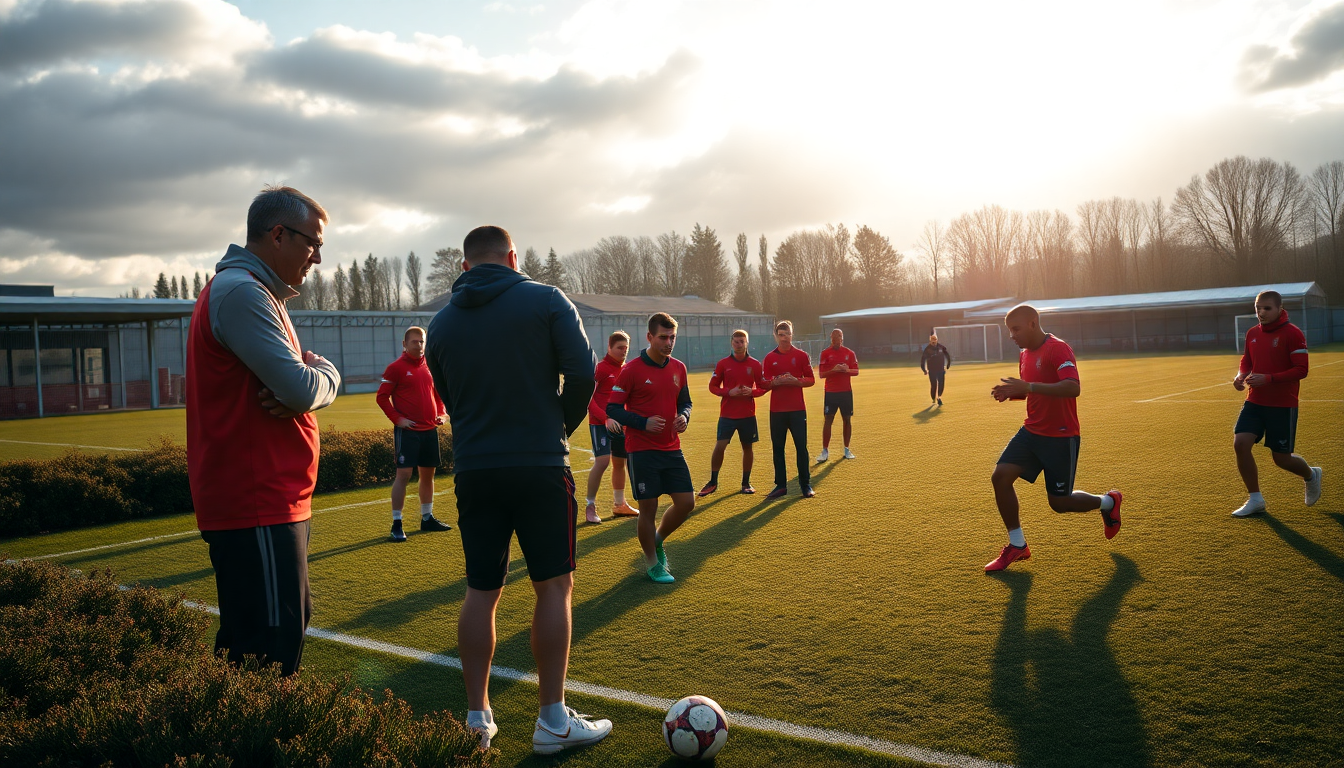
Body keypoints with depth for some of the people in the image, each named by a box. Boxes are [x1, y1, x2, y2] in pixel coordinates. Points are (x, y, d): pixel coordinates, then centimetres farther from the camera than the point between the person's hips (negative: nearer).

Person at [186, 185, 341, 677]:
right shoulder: (241, 292, -15)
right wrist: (324, 371, 1)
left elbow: (302, 389, 15)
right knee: (272, 649, -8)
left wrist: (295, 392, -9)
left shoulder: (261, 295, 19)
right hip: (256, 506, -11)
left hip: (270, 501, 11)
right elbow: (304, 390, -22)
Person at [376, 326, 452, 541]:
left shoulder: (429, 366, 11)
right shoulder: (396, 367, -5)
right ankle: (396, 524, 0)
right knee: (403, 474, -8)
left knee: (428, 474, 13)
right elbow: (382, 396, -6)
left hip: (430, 430, 6)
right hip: (407, 431, -6)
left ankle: (427, 518, 26)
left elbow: (438, 394, 22)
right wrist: (397, 419, -13)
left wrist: (441, 414, 7)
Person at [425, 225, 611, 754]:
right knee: (554, 586, 5)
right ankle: (553, 721, 9)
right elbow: (582, 372, -10)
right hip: (541, 467, -4)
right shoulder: (546, 300, -3)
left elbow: (449, 400, 14)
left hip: (473, 470, 4)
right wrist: (563, 424, 6)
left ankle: (477, 718, 18)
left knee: (481, 591, 11)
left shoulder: (442, 323, 9)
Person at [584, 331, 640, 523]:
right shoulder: (600, 368, -10)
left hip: (619, 424, 7)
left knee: (619, 463, 13)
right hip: (600, 423, -7)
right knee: (602, 461, -17)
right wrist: (605, 418, -25)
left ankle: (619, 505, 27)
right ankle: (590, 507, -5)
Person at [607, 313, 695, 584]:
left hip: (672, 448, 5)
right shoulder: (632, 369, -9)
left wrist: (683, 416, -3)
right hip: (642, 450, -5)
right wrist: (643, 423, -20)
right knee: (648, 507, 1)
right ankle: (651, 563, 20)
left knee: (686, 502, 3)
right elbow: (612, 408, -8)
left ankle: (657, 540, 31)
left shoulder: (678, 368, 7)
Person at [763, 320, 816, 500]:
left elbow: (811, 380, 2)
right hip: (777, 410, 1)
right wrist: (776, 382, -17)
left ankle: (806, 485, 10)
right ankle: (781, 485, 12)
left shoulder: (801, 355, 2)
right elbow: (765, 383, 4)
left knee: (801, 447, 1)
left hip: (797, 409, -1)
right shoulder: (770, 358, 5)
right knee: (777, 448, 4)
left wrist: (795, 381, -16)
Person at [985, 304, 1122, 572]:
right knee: (1000, 476, -9)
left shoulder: (1058, 349, -18)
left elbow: (1073, 388, -31)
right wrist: (1009, 393, 1)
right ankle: (1017, 545, 5)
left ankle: (1108, 502, 35)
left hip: (1060, 437, -8)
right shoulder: (1024, 355, 9)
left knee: (1059, 502, 3)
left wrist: (1028, 386, -38)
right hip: (1031, 431, 8)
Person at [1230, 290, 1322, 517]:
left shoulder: (1292, 333, -12)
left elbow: (1301, 370, -15)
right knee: (1240, 444, -11)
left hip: (1283, 406, -5)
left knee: (1281, 458, 3)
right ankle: (1255, 500, 4)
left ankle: (1311, 475, 40)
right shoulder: (1252, 333, 6)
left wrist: (1269, 379, -26)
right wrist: (1241, 376, -2)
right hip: (1254, 402, 5)